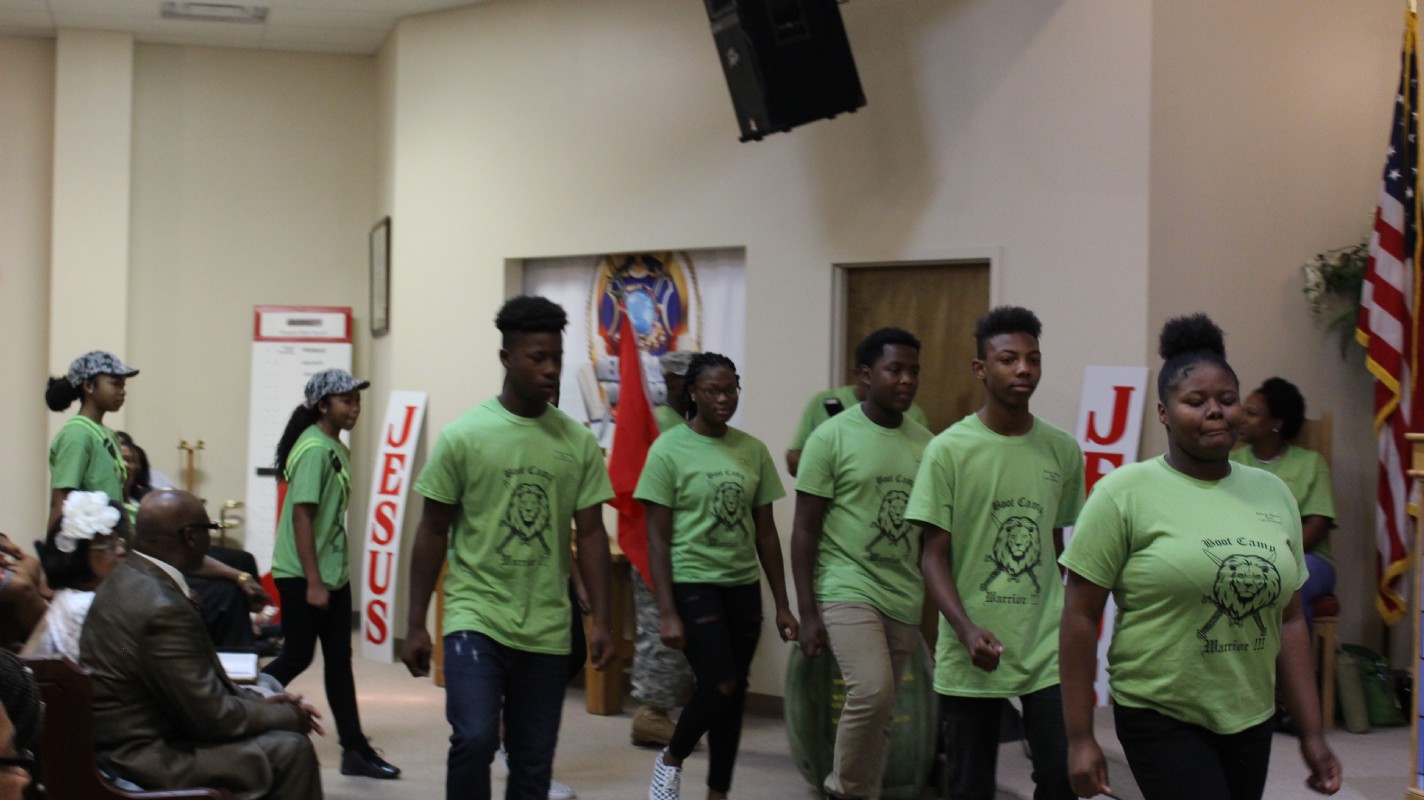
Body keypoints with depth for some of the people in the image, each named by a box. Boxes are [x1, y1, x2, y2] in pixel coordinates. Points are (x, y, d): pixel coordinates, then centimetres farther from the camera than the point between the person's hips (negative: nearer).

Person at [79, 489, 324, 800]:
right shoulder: (163, 609, -26)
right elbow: (213, 716, -20)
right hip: (147, 764, -10)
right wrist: (289, 716, -5)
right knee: (290, 749, -9)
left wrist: (259, 703, 10)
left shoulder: (127, 579, 5)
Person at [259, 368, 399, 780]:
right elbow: (301, 516, -20)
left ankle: (355, 749, 11)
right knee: (298, 657, 0)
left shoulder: (338, 449, 10)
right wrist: (313, 583, -21)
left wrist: (335, 572, 13)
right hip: (301, 576, -9)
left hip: (333, 573, 9)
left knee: (339, 660, 8)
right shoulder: (313, 449, -16)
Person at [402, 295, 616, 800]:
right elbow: (432, 534, 1)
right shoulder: (463, 436, -4)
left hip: (547, 631, 3)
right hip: (475, 619, -3)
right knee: (475, 740, -21)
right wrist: (415, 626, 0)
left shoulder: (578, 442, 4)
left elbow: (591, 535, 7)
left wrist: (601, 621, 0)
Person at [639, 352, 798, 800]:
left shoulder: (753, 451, 6)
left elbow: (766, 532, 11)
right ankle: (671, 760, 14)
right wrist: (667, 613, -13)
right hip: (693, 584, -5)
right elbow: (657, 538, -7)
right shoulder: (669, 450, -7)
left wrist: (782, 605, 8)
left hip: (744, 587, 5)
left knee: (734, 694, 8)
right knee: (719, 687, -13)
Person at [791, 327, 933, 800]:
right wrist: (807, 612, -9)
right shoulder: (832, 437, -6)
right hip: (848, 589, -5)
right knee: (871, 692, -21)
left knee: (881, 713, 7)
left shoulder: (926, 444, 8)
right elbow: (804, 532, -4)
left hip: (904, 600, 5)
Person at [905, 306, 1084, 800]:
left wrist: (1065, 623, 12)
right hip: (972, 654, -2)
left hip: (1047, 648, 2)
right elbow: (934, 557, -6)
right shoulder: (949, 450, -5)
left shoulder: (1063, 451, 5)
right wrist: (966, 630, -20)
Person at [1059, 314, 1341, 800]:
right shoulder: (1125, 493, -8)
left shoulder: (1273, 495, 8)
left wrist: (1312, 734, 8)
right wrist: (1079, 737, -10)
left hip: (1251, 723, 5)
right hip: (1162, 721, -5)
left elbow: (1289, 622, 12)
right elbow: (1080, 617, -8)